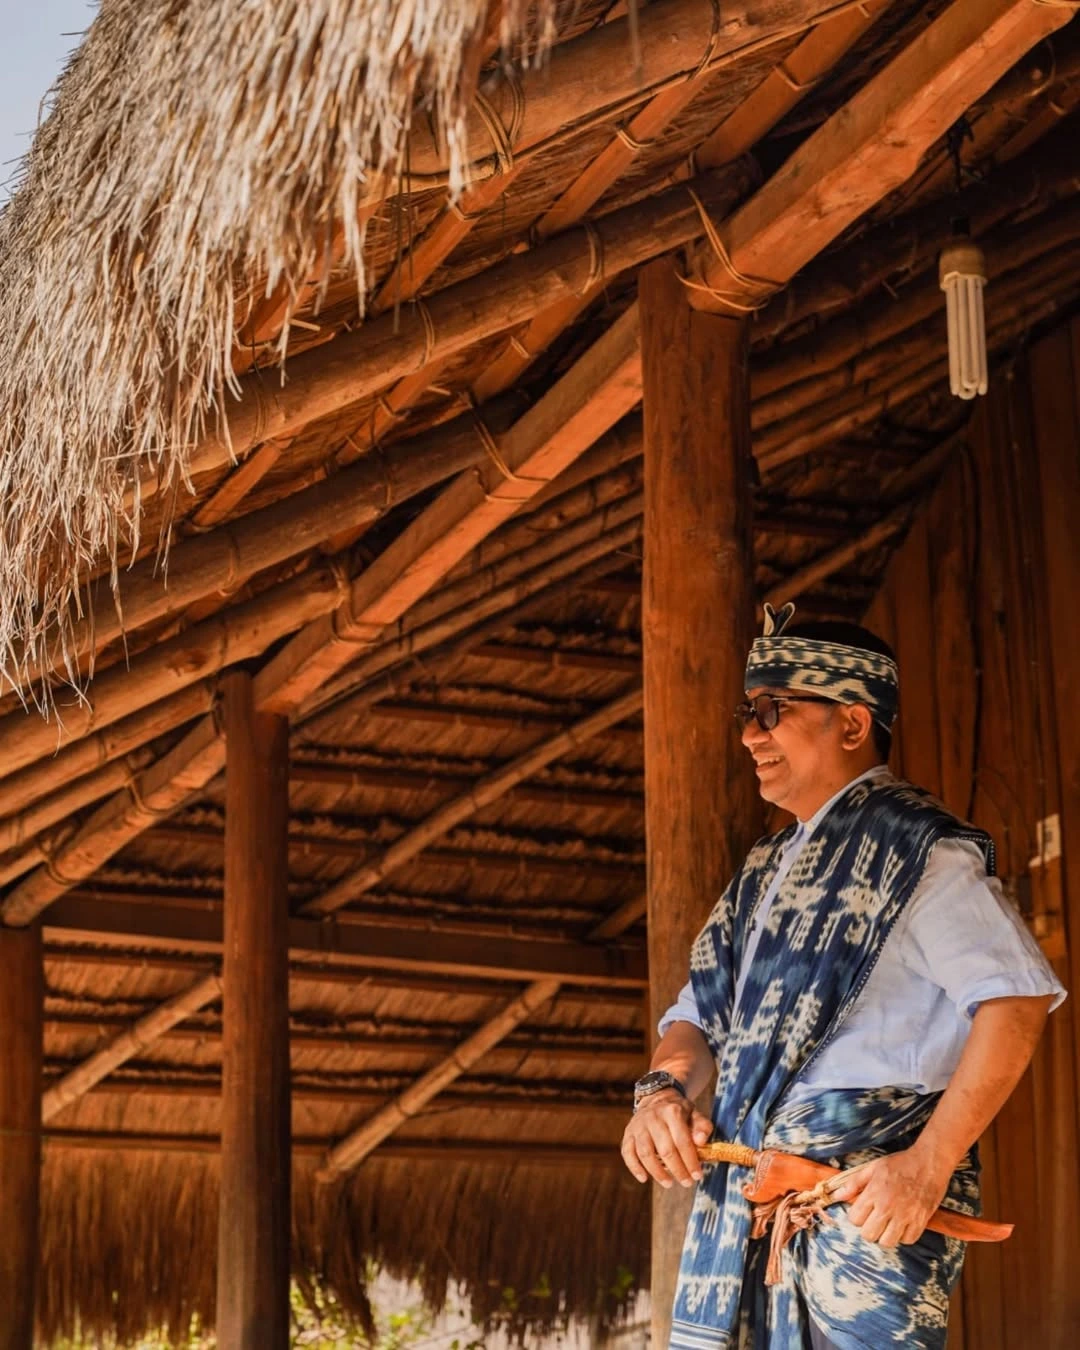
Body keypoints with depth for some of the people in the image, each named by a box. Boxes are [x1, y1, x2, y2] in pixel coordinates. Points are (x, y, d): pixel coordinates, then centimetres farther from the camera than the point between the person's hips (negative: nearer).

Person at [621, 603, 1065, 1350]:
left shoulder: (915, 845, -5)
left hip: (867, 1197, -7)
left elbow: (1016, 997, -15)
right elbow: (701, 1013, 20)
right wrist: (665, 1089, -3)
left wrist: (929, 1166, -21)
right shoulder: (766, 870, 20)